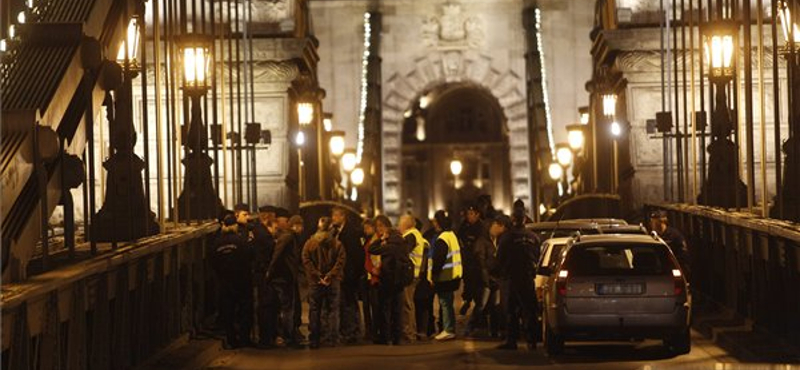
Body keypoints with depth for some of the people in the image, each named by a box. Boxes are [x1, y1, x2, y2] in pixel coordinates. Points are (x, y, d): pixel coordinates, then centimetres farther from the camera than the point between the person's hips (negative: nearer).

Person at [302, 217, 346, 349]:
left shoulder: (309, 243, -1)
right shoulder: (337, 244, -2)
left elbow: (306, 261, -7)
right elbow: (340, 262, -10)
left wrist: (317, 276, -9)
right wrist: (330, 276, -11)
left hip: (315, 283, 0)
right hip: (333, 283, 0)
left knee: (314, 311, 6)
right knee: (333, 310, 7)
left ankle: (314, 340, 4)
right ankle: (333, 339, 2)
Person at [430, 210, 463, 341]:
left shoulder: (442, 239, -17)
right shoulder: (452, 235, 13)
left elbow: (438, 260, -20)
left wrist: (433, 275, -12)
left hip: (444, 277, -10)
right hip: (454, 275, 10)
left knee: (445, 303, -5)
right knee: (448, 303, 16)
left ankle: (448, 330, -4)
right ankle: (450, 329, 21)